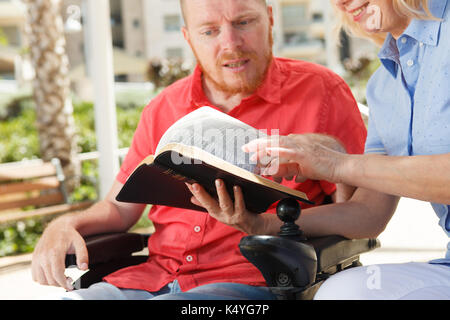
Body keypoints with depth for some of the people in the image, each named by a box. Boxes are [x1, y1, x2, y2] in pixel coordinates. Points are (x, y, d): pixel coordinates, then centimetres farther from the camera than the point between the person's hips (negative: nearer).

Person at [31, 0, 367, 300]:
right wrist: (65, 225, -1)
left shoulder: (320, 91, 1)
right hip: (156, 275, 5)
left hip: (251, 279, -4)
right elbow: (120, 207, 21)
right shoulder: (163, 110, 14)